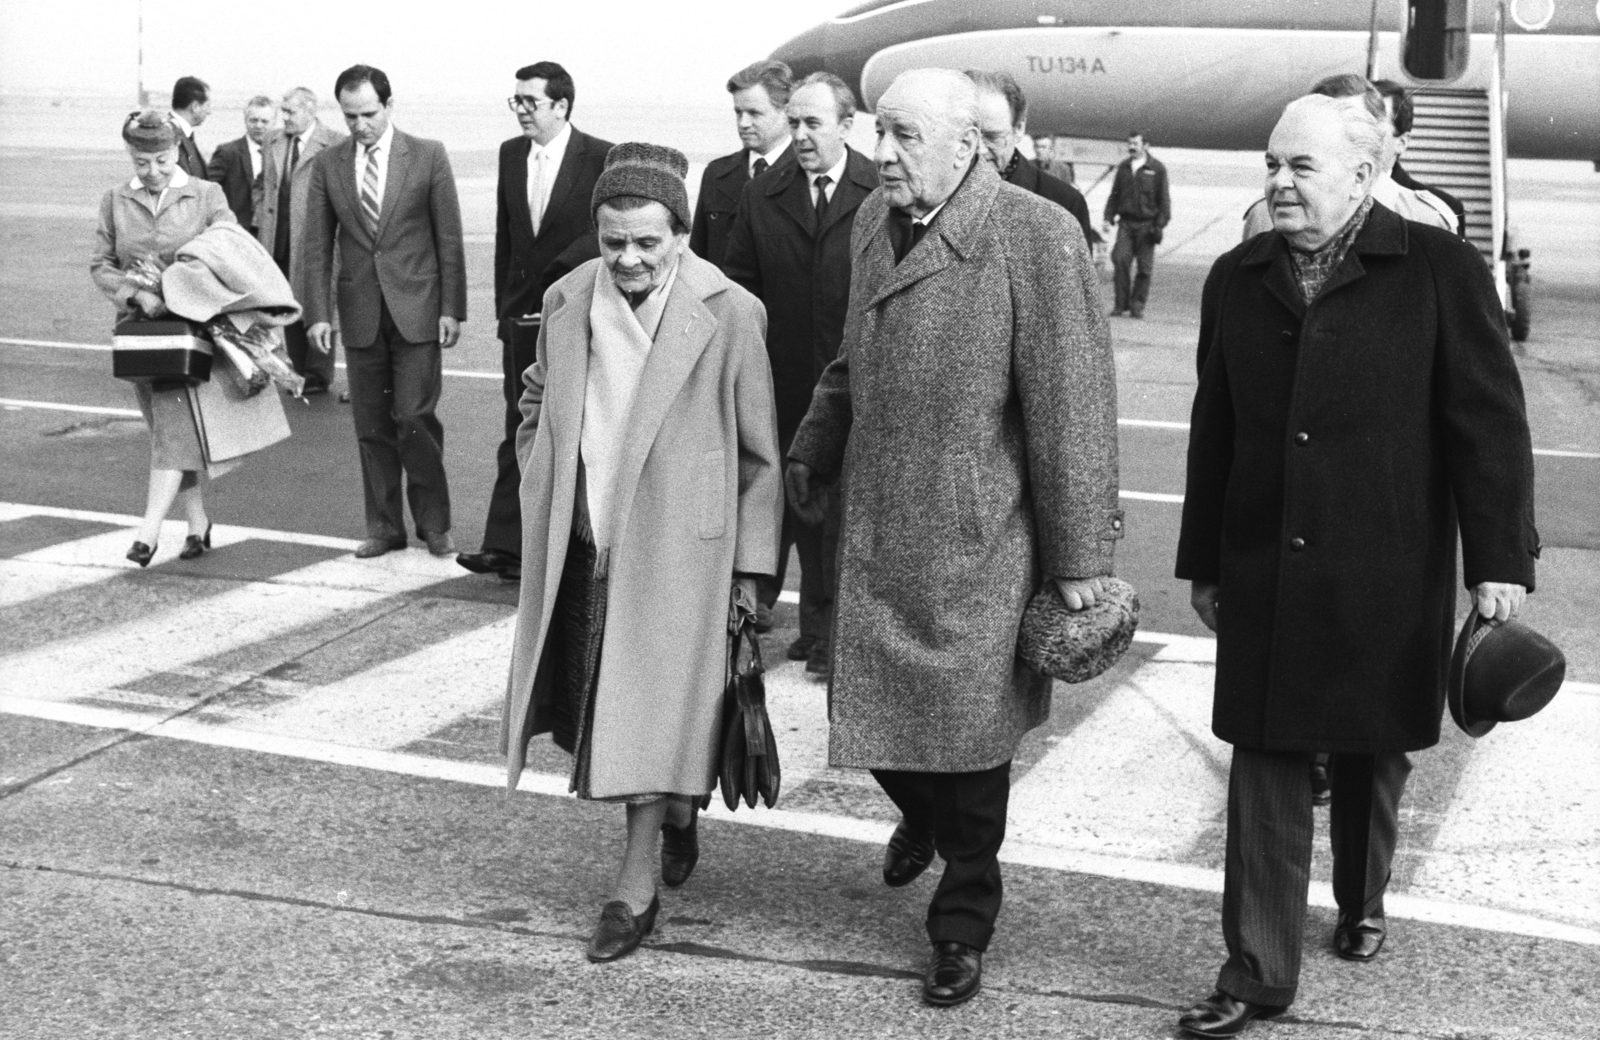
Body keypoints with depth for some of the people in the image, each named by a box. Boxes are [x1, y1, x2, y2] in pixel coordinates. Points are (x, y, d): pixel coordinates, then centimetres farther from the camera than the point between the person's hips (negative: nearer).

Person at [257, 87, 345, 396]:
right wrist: (265, 221, 11)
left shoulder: (335, 145, -6)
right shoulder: (272, 142, 13)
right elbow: (265, 186, 20)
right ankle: (298, 372, 20)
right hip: (279, 241, 6)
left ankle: (318, 375, 8)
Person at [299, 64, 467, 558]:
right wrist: (317, 313, -3)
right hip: (360, 312, 3)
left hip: (416, 308, -3)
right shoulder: (326, 165, 5)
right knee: (371, 425, 5)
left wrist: (451, 308, -5)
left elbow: (449, 238, 0)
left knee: (414, 418, -7)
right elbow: (317, 246, 5)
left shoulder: (428, 156, -1)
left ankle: (433, 523, 8)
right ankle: (384, 526, 15)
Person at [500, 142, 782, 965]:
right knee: (600, 704, 13)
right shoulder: (565, 302, 3)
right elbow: (538, 406, 18)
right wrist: (541, 506, 12)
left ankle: (637, 887, 10)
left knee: (653, 708, -2)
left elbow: (759, 455, -6)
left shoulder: (730, 316, -11)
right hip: (579, 547, 5)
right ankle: (677, 811, 39)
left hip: (674, 548, -5)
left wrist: (751, 565, -5)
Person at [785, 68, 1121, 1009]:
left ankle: (964, 923, 27)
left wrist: (1078, 556, -13)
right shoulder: (876, 221, 8)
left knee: (969, 736, 5)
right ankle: (922, 815, 47)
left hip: (977, 544, -5)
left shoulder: (1036, 234, -14)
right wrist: (813, 455, 23)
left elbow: (1071, 405, -14)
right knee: (873, 716, 12)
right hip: (876, 532, 6)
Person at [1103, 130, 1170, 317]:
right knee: (1120, 259, -10)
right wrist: (1109, 217, 8)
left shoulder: (1156, 168, 0)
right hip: (1126, 222, 3)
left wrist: (1161, 224, -6)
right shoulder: (1123, 167, 11)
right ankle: (1121, 303, -1)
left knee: (1144, 267, 0)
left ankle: (1137, 305, 9)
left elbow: (1164, 198, 0)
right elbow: (1114, 194, 17)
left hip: (1146, 224, -3)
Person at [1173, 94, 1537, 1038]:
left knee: (1373, 756, 15)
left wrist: (1500, 561, -10)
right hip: (1264, 575, 3)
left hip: (1387, 581, -2)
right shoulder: (1238, 278, 6)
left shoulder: (1440, 270, -7)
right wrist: (1204, 562, 13)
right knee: (1265, 766, 2)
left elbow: (1490, 424, -7)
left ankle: (1362, 905, 40)